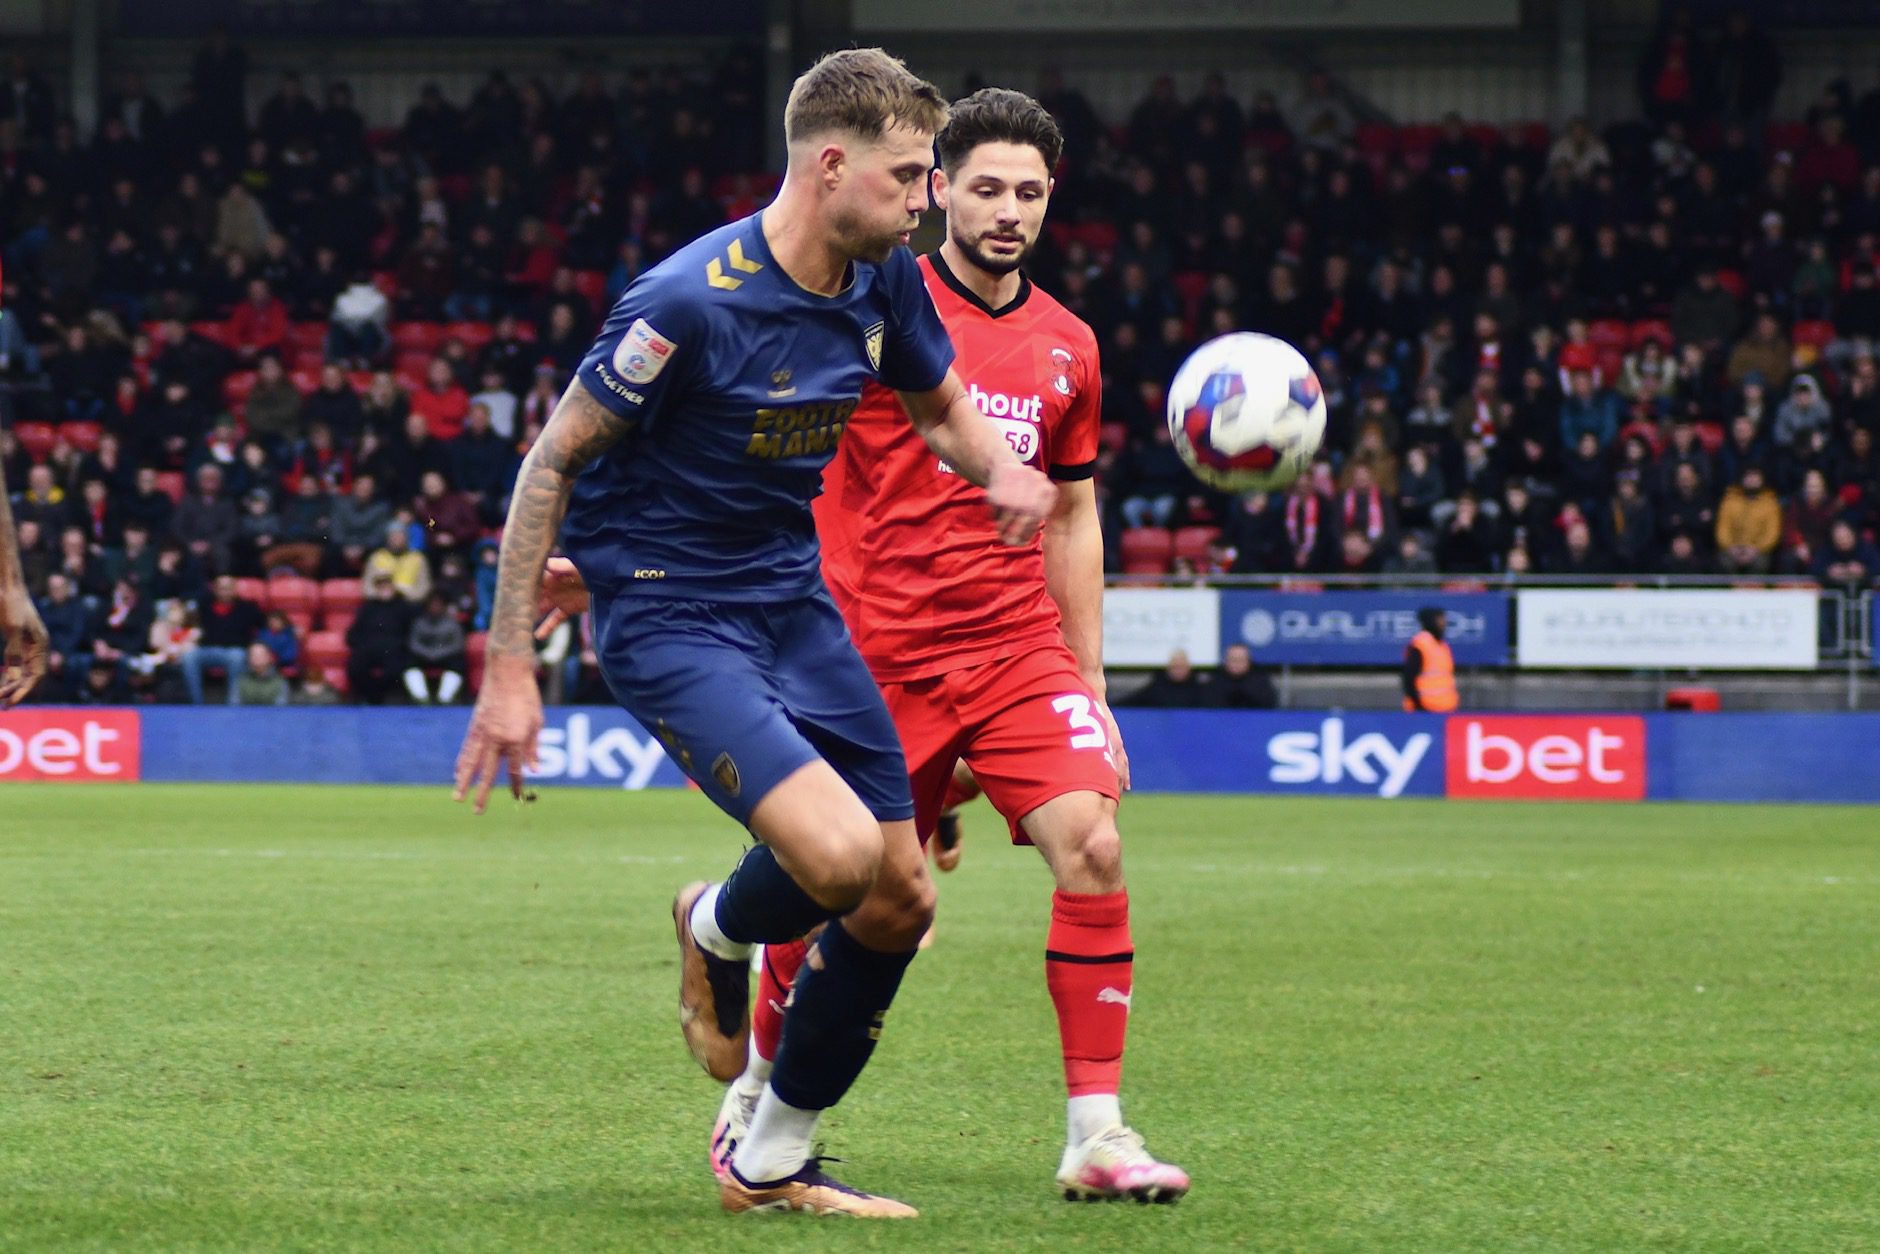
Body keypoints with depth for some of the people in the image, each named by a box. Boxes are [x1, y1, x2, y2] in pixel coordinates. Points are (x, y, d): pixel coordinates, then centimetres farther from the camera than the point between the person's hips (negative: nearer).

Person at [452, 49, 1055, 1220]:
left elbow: (944, 401, 18)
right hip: (668, 617, -8)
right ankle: (716, 934, 10)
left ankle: (772, 1163, 21)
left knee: (900, 903, 4)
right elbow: (551, 461, -14)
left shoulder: (884, 280, -2)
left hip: (793, 600, 8)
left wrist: (1004, 468, -6)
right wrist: (510, 668, -15)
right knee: (838, 854, -27)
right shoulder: (690, 301, -23)